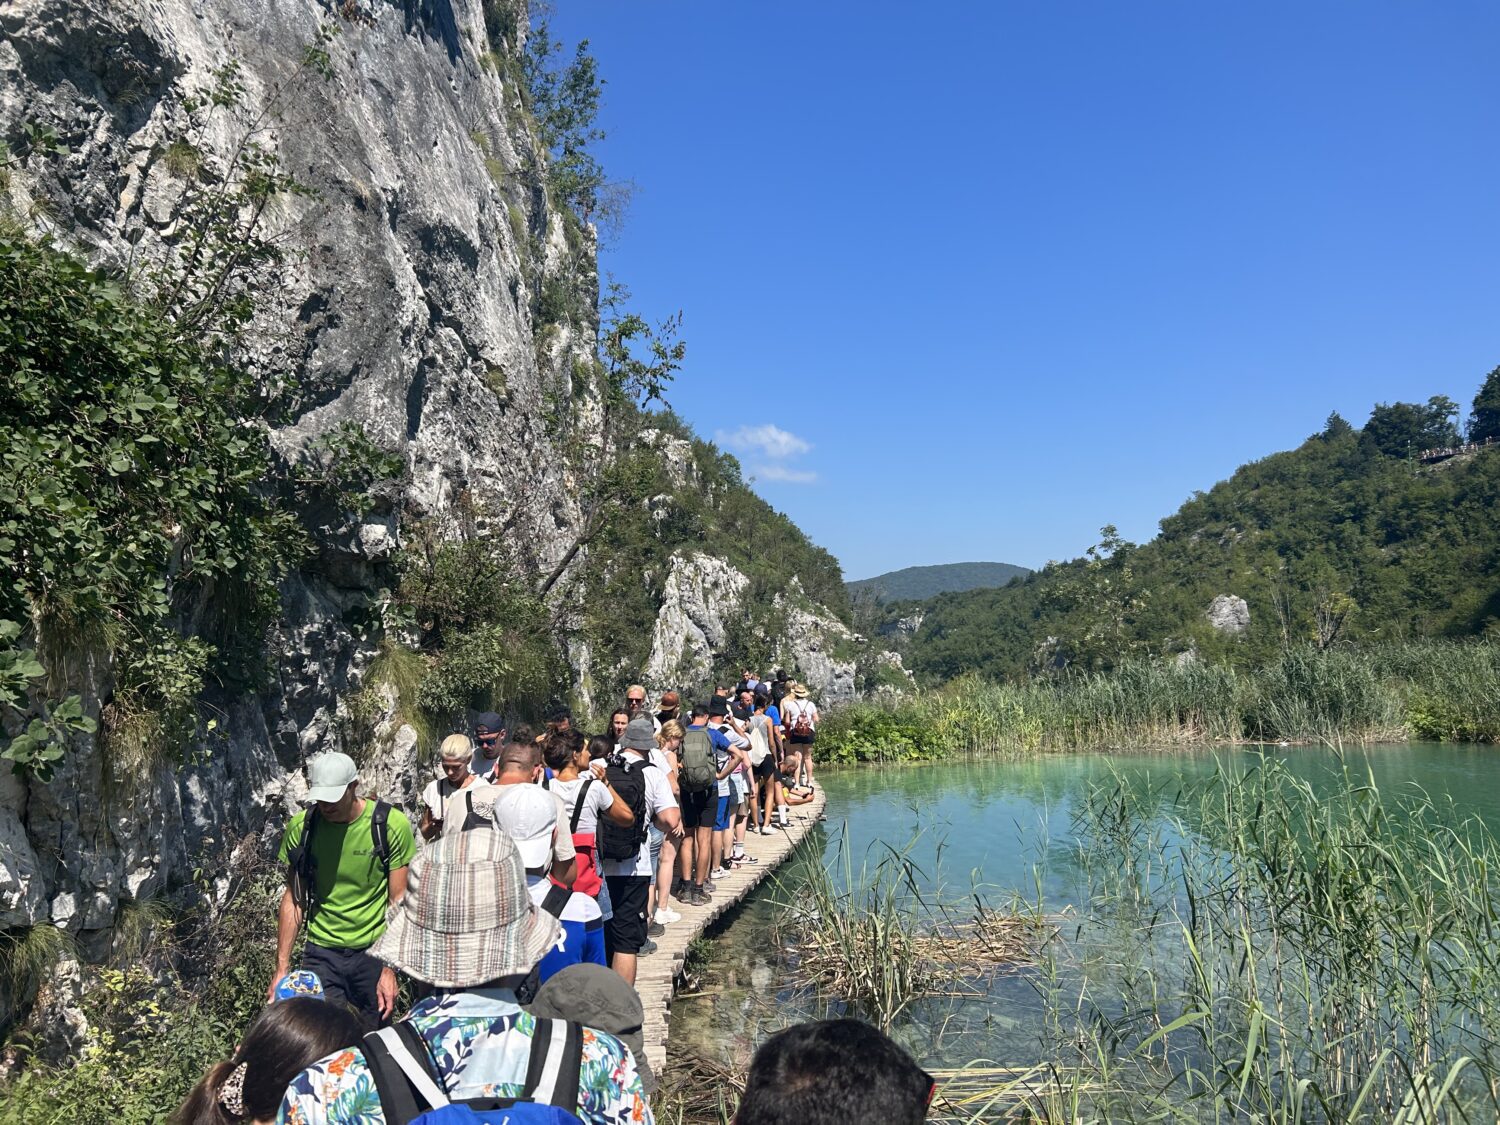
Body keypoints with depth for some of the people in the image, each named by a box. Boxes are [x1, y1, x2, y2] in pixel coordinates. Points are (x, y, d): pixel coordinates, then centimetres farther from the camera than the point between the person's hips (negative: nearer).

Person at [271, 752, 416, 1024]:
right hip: (322, 952, 2)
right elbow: (294, 899, 3)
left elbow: (398, 902, -9)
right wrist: (281, 968, 0)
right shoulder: (301, 827, -5)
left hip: (374, 951, -1)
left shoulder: (392, 825, -13)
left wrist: (389, 970, -13)